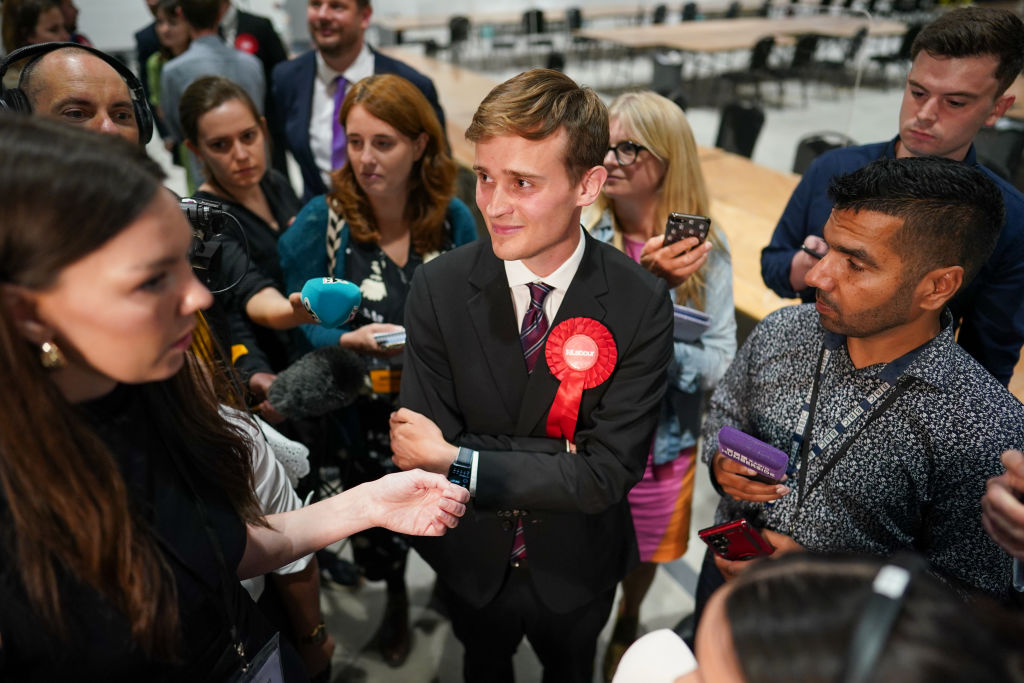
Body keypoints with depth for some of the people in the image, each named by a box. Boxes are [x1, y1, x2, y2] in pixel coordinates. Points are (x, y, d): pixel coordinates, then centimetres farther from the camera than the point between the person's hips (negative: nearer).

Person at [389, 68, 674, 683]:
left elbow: (609, 473, -26)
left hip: (577, 567, 0)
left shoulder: (642, 303, -25)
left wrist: (459, 461, -29)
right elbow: (424, 449, -21)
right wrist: (563, 456, -28)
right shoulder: (438, 288, -21)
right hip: (471, 561, 1)